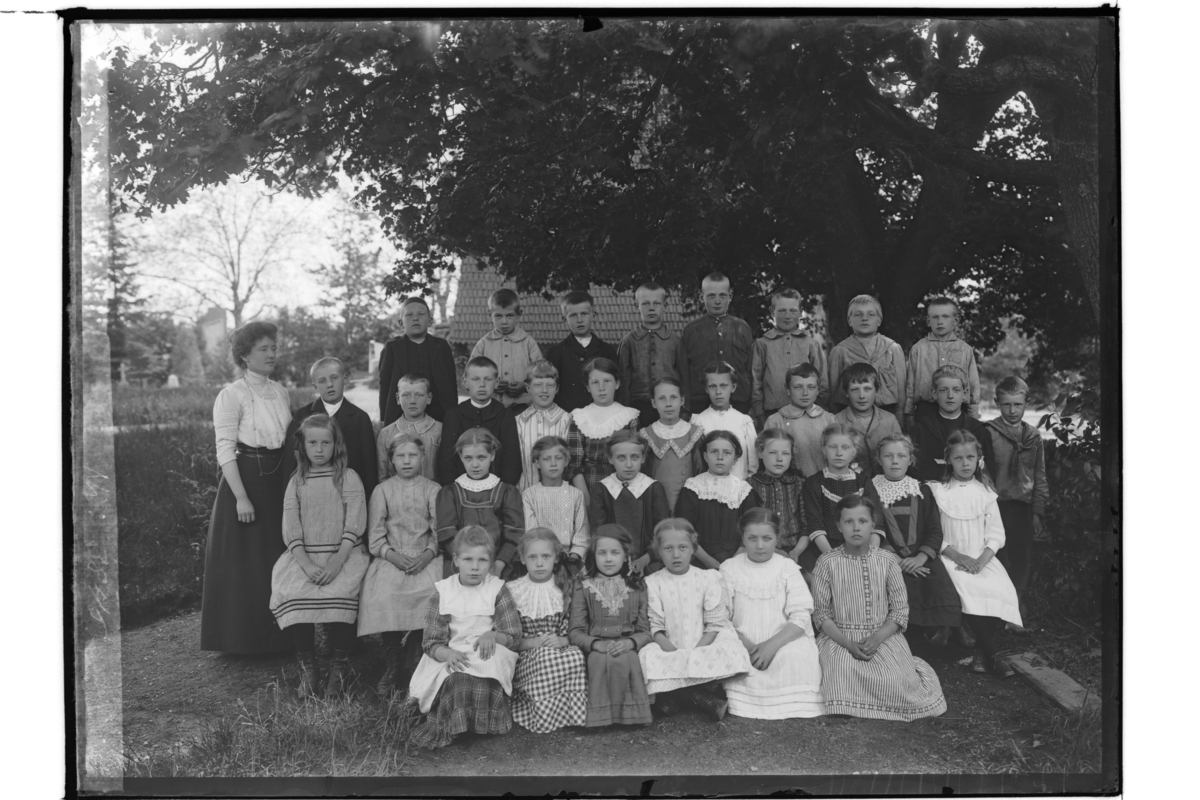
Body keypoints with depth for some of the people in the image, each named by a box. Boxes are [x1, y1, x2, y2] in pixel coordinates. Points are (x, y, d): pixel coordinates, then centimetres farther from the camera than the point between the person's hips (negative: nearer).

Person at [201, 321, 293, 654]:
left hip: (278, 482, 6)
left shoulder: (280, 392, 10)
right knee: (243, 562, 1)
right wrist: (241, 497, -20)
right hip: (245, 479, -6)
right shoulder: (231, 395, -9)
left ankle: (274, 636, 22)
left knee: (277, 557, 11)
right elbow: (225, 451, -13)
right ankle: (241, 636, 13)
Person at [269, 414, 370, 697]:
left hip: (343, 554, -2)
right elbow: (291, 529, 3)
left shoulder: (349, 478, 5)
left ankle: (341, 664, -10)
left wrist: (337, 561, -17)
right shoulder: (296, 483, 12)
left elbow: (355, 525, -4)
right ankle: (306, 665, -7)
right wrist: (305, 562, -14)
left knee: (339, 592, -30)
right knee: (290, 593, -25)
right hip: (304, 556, 2)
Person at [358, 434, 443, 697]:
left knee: (434, 592, -26)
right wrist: (391, 554, -10)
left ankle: (413, 668, -12)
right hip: (391, 557, 1)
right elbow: (375, 533, 6)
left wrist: (429, 553, -12)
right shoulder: (382, 490, 11)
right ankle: (391, 670, -9)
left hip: (424, 557, 0)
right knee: (382, 595, -25)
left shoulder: (433, 490, 9)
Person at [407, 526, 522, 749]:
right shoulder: (442, 591, 5)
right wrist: (448, 654, -22)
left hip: (488, 656, 0)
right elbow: (432, 642, 1)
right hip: (450, 657, 0)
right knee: (454, 679, -34)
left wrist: (492, 635, -18)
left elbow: (513, 635, 4)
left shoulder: (497, 589, 5)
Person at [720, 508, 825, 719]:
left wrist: (773, 644, -19)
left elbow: (801, 617, -3)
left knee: (797, 655, -32)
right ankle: (743, 706, -13)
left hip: (783, 640, 0)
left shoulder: (787, 567, 6)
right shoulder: (729, 569, 7)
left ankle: (791, 709, -14)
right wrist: (744, 643, -18)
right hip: (742, 643, 0)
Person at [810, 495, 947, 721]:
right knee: (843, 677, -32)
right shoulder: (827, 563, -2)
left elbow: (900, 610, 2)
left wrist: (877, 638, -14)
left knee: (896, 683, -24)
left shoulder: (888, 560, 2)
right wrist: (848, 643, -15)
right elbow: (820, 613, -1)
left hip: (883, 636, 1)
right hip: (840, 637, -1)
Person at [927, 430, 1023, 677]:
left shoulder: (985, 492, 10)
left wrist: (982, 560, -12)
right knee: (968, 595, -30)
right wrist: (958, 556, -15)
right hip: (951, 559, -3)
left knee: (1003, 591, -25)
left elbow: (996, 533, 5)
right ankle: (992, 653, -9)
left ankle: (982, 651, -7)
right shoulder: (937, 491, 1)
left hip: (983, 559, 3)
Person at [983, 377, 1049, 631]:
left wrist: (1038, 512, 8)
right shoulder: (988, 433, -4)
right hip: (996, 505, -4)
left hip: (1024, 508, 4)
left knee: (1021, 562, 8)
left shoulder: (1033, 437, 9)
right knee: (997, 560, -4)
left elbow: (1040, 478, 13)